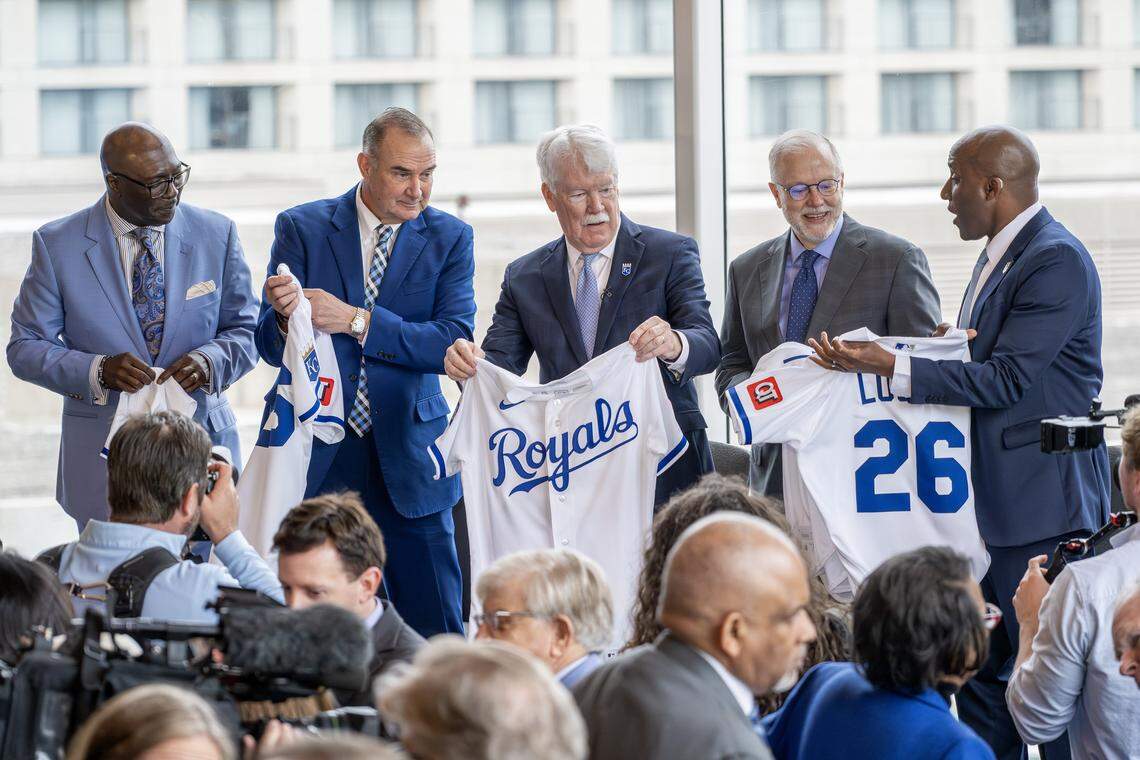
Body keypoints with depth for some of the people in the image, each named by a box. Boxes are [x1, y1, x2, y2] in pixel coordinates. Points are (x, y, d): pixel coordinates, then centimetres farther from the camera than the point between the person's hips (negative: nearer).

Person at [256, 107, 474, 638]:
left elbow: (454, 341, -9)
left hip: (408, 459, 0)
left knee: (435, 630, 0)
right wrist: (285, 317, -24)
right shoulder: (302, 228, 3)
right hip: (320, 455, 0)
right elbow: (271, 349, 0)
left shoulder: (450, 239, 4)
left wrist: (357, 321, -18)